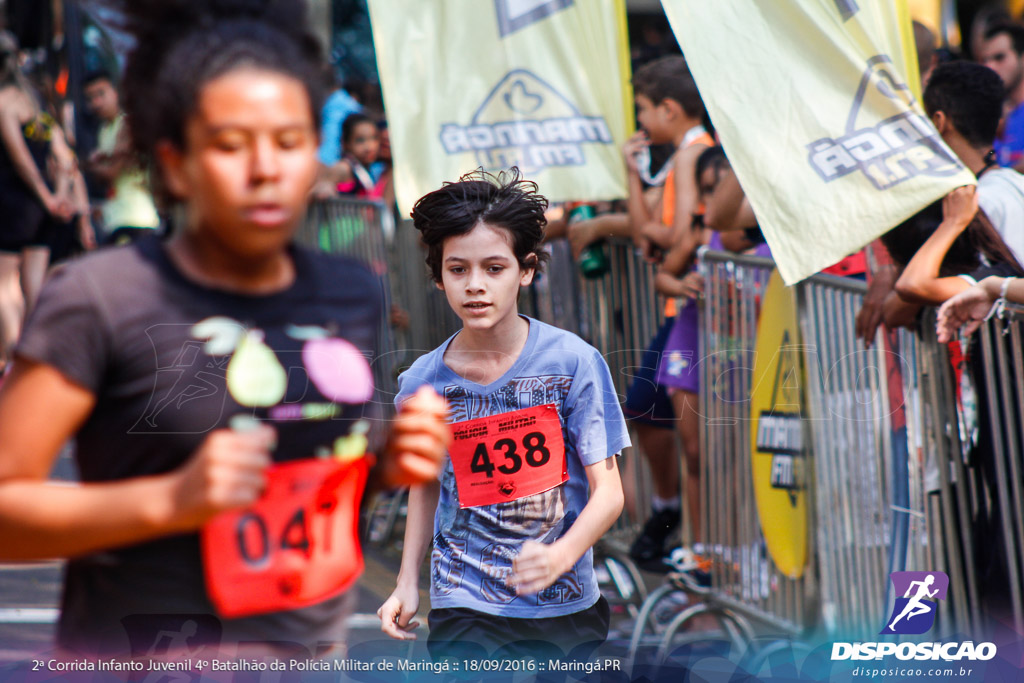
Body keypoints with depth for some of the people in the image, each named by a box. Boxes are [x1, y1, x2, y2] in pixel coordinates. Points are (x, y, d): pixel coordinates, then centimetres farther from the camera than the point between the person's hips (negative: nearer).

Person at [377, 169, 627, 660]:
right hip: (464, 610, 0)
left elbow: (607, 491, -10)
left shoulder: (573, 362, -9)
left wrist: (559, 556, -27)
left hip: (566, 606, 0)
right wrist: (408, 582, 5)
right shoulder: (422, 381, -3)